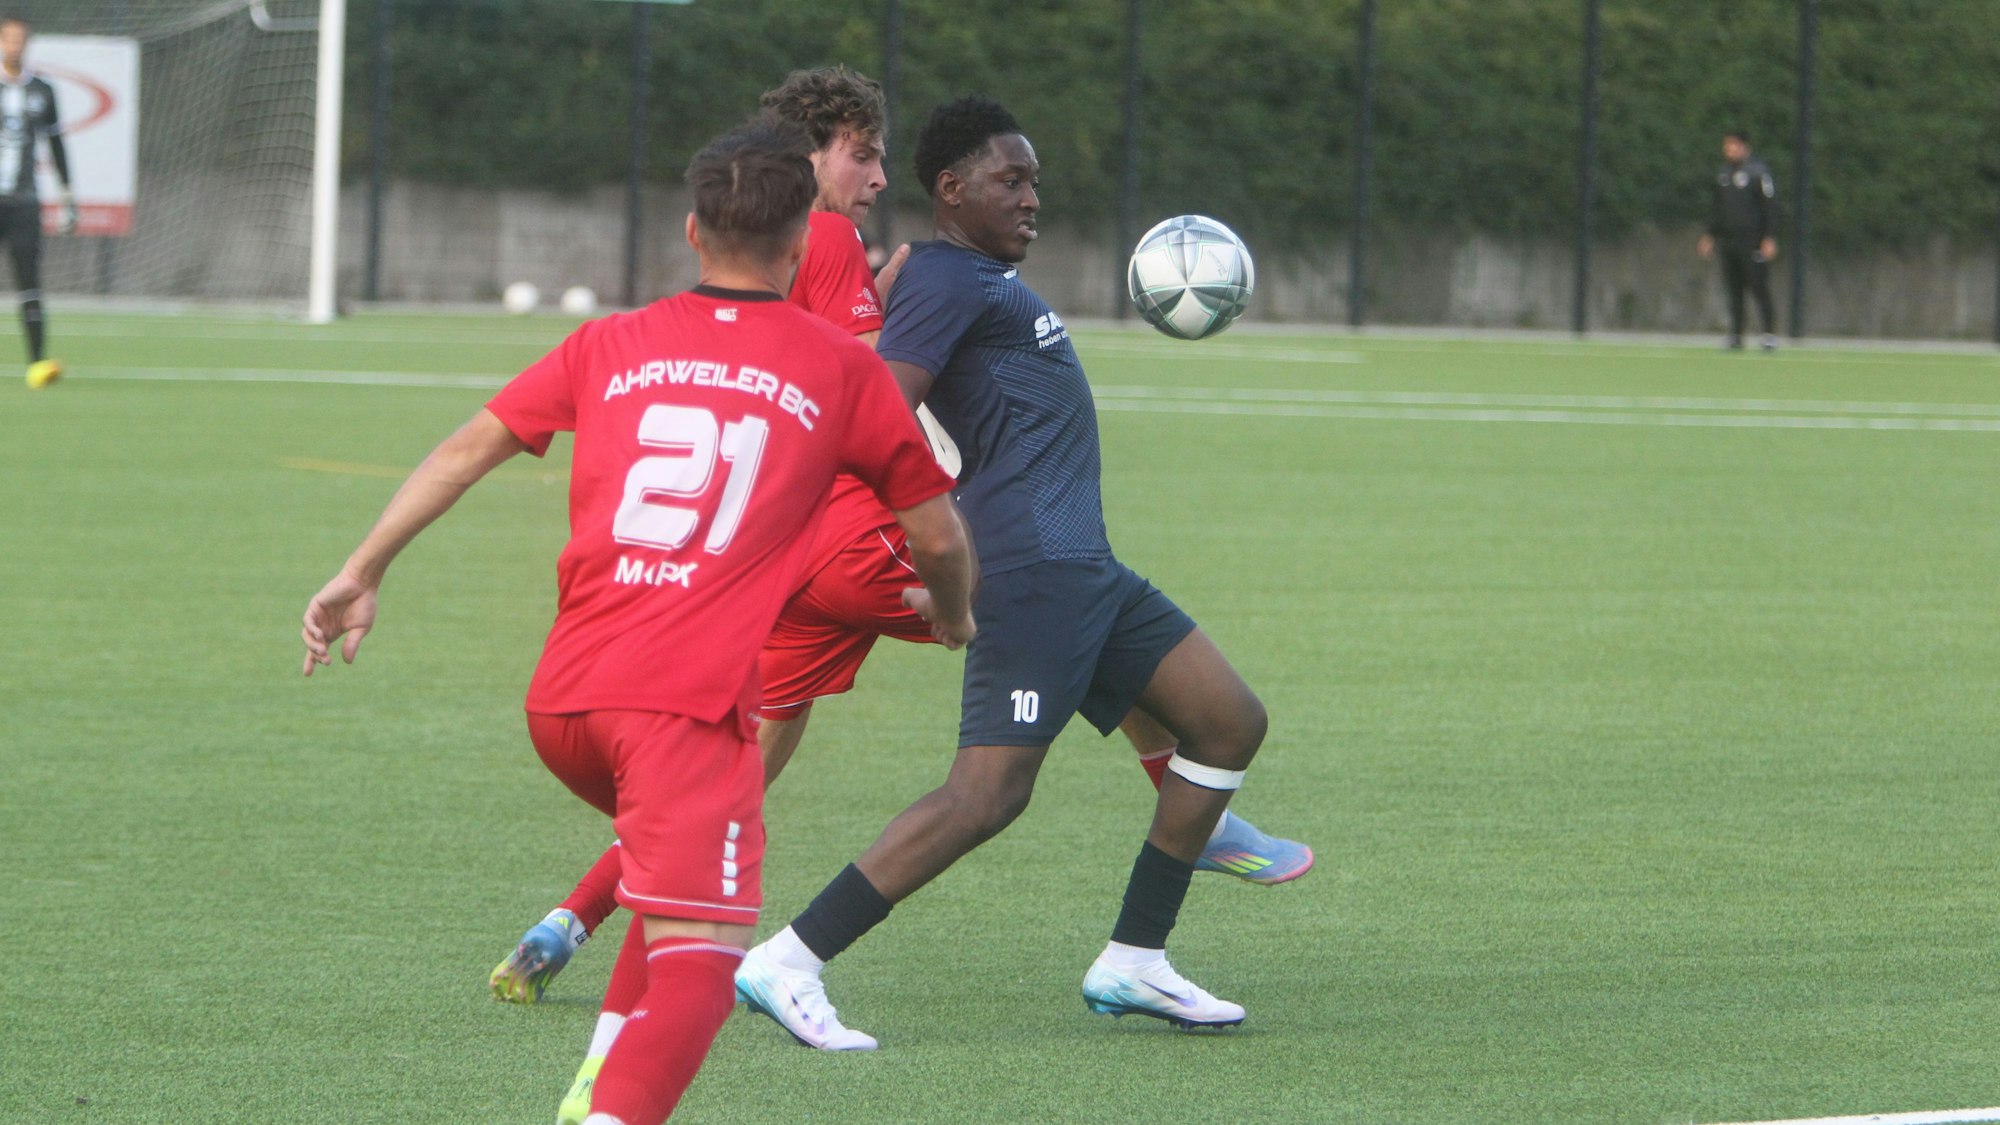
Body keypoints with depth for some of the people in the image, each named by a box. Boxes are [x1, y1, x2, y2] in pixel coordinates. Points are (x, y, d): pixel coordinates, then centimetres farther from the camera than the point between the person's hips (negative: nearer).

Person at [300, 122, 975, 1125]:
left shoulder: (610, 346, 17)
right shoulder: (841, 369, 9)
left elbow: (466, 449, 14)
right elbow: (937, 533, 16)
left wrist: (362, 573, 20)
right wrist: (951, 612, 37)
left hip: (560, 701, 5)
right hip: (692, 701, -5)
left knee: (668, 845, 31)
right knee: (700, 958, -10)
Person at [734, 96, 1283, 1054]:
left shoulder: (986, 280, 21)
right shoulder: (945, 281, -9)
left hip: (1083, 569, 11)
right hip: (1032, 569, -11)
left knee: (1229, 722, 12)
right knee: (989, 791, -17)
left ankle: (1133, 964, 15)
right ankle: (788, 965, -17)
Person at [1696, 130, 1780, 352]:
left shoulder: (1758, 172, -6)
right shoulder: (1723, 173, 15)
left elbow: (1770, 206, -9)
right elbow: (1716, 207, 23)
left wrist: (1770, 239, -14)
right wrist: (1710, 236, 19)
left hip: (1752, 241, -7)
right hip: (1727, 240, 7)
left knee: (1759, 288, -9)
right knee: (1733, 290, 6)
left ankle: (1770, 335, -7)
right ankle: (1736, 336, 9)